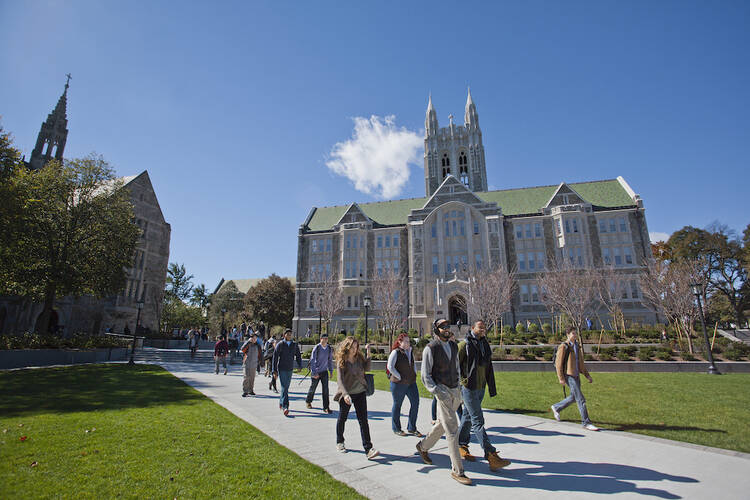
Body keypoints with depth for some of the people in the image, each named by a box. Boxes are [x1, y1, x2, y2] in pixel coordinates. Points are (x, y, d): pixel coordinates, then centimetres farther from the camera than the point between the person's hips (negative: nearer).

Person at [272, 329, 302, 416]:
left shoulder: (295, 345, 6)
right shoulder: (280, 344, -5)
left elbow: (298, 356, 7)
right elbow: (275, 357, -5)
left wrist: (300, 366, -4)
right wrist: (274, 370, -9)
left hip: (290, 369, 4)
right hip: (281, 369, -4)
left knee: (286, 387, 13)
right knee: (284, 387, -11)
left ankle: (281, 402, 33)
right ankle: (285, 407, -12)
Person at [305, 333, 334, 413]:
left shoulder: (329, 348, -1)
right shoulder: (316, 348, -15)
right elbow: (312, 361, -14)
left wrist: (331, 371, 11)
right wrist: (314, 373, -18)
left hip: (324, 371, 3)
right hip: (316, 372, -3)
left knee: (325, 389, -5)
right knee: (313, 388, 13)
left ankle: (326, 407, 0)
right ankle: (308, 401, 39)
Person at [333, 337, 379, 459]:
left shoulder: (359, 357, 1)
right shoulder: (341, 361, -14)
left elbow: (367, 368, -3)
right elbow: (340, 379, -22)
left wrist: (368, 354, -10)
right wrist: (345, 394, -35)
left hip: (360, 393, 3)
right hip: (346, 394, -3)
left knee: (363, 420, -2)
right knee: (342, 418, 16)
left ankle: (368, 449, -2)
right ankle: (339, 442, 38)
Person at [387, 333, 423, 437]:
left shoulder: (410, 351, 10)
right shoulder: (396, 352, -11)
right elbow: (390, 367, -16)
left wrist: (414, 375, 12)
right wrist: (399, 377, -15)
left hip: (411, 382, 7)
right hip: (398, 383, -6)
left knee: (415, 403, 2)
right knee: (397, 405, 7)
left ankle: (411, 428, 17)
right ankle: (396, 429, 23)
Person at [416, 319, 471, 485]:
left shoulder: (454, 346, 9)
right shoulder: (430, 348, -12)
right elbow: (425, 376, -12)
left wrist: (458, 388, 17)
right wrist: (438, 392, -22)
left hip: (455, 391, 7)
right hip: (442, 391, -7)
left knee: (442, 424, 19)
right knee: (452, 429, -6)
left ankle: (423, 446, 42)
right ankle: (457, 470, 5)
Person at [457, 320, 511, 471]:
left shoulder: (485, 345, 11)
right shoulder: (464, 345, -11)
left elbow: (489, 369, 19)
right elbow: (455, 366, -11)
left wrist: (492, 388, 18)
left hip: (480, 388, 7)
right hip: (468, 388, -7)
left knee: (468, 417, 17)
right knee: (478, 421, -7)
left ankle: (461, 446, 31)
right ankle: (491, 457, -8)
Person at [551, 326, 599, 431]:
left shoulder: (577, 347, 12)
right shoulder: (564, 347, -11)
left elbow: (581, 363, 20)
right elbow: (558, 363, -13)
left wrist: (587, 375, 13)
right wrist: (561, 378, -17)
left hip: (576, 375, 8)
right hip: (569, 375, -8)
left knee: (573, 397, 16)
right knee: (580, 399, -8)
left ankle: (556, 408, 35)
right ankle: (586, 423, 1)